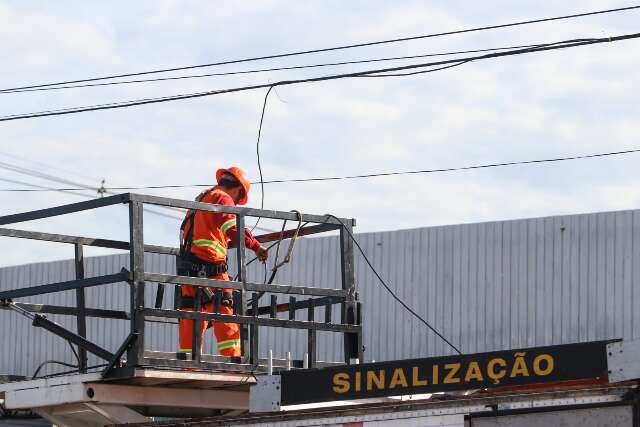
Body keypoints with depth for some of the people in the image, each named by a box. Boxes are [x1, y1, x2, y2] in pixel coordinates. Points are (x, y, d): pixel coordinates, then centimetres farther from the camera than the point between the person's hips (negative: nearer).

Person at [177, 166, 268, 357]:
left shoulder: (200, 199, 26)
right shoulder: (222, 198, -3)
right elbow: (233, 228, -19)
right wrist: (257, 246, -17)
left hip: (187, 269, 9)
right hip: (208, 266, -9)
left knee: (191, 320, 6)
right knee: (225, 315, -11)